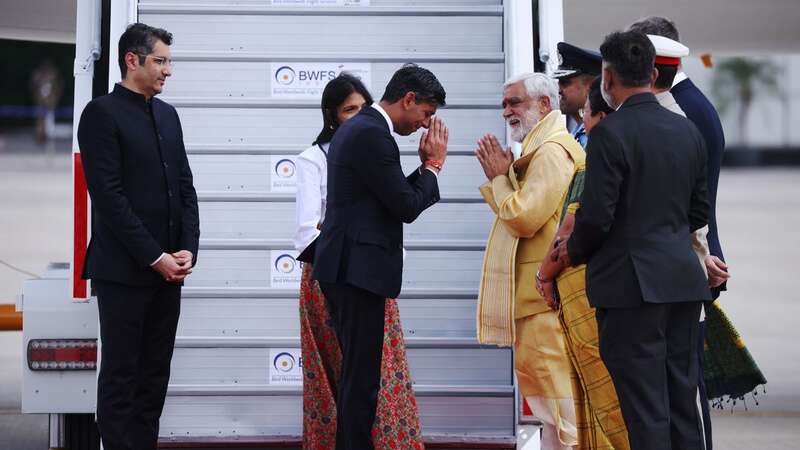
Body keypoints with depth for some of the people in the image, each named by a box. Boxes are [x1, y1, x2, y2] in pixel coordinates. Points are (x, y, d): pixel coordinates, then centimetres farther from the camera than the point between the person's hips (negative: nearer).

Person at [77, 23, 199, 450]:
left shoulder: (167, 114, 14)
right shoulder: (102, 113, -8)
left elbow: (185, 186, 13)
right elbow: (109, 197, -14)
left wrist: (187, 249, -1)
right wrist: (155, 257, -15)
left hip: (167, 267, 7)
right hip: (124, 269, -7)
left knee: (155, 374, 9)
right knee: (121, 375, -1)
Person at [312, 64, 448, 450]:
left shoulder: (357, 129, 17)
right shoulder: (372, 135, -16)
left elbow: (392, 197, 19)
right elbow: (407, 206, -16)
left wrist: (426, 166, 11)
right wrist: (434, 165, -1)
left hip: (346, 269, 11)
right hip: (357, 270, -11)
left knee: (356, 374, 16)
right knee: (361, 378, -6)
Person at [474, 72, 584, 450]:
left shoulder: (552, 151, -14)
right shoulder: (542, 149, 20)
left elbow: (523, 218, -21)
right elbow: (522, 215, 21)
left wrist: (499, 177, -7)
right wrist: (503, 176, 8)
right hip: (537, 295, 11)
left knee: (556, 403, -10)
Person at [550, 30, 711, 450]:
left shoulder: (610, 133, -12)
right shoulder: (688, 131, 9)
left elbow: (596, 215, -14)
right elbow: (699, 212, 15)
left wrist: (573, 251, 4)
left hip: (632, 282, -7)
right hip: (683, 278, 7)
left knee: (646, 413, -4)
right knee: (682, 403, 12)